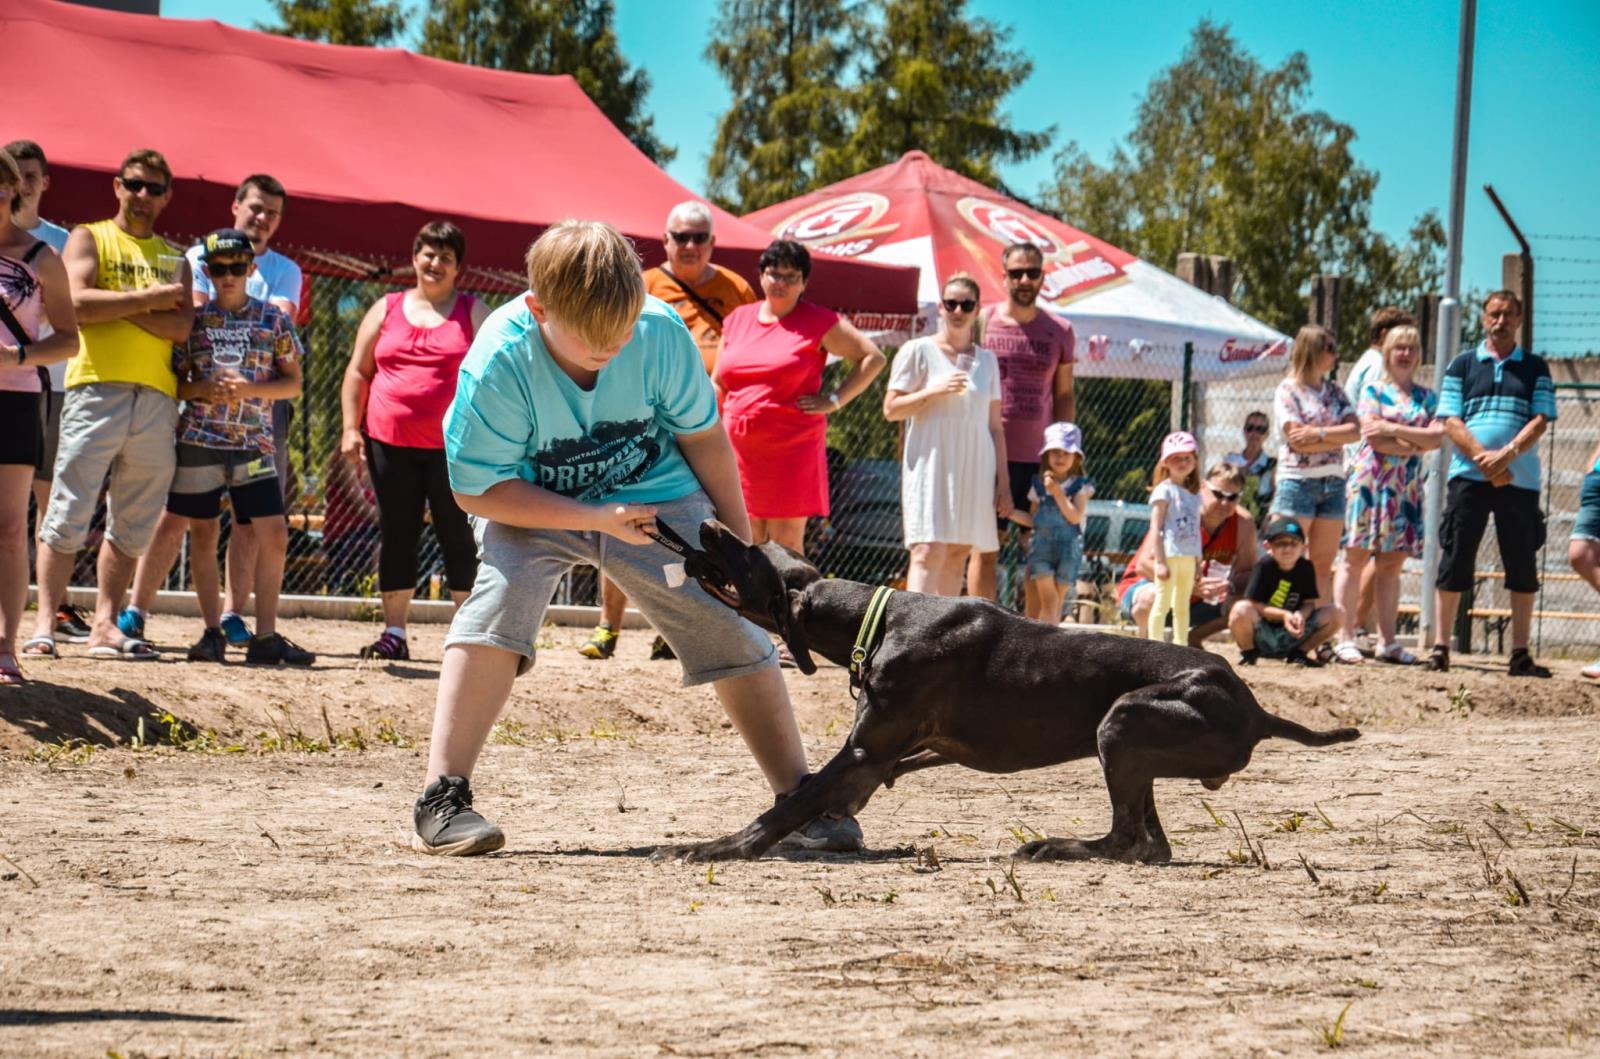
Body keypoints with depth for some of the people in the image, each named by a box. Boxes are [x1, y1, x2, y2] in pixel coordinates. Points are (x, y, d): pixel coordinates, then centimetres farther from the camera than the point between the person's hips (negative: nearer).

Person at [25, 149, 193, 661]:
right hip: (97, 389, -4)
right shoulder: (89, 238, 9)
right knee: (69, 514, -8)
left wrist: (118, 305, -8)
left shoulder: (174, 259, 19)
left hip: (157, 398, 4)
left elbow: (182, 325, 2)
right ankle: (45, 623, -8)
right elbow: (77, 303, -9)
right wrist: (147, 300, -7)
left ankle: (105, 625, 9)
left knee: (134, 523, 4)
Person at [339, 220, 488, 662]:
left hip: (452, 445, -2)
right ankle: (394, 634, 9)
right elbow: (358, 372, 13)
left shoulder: (474, 313, 7)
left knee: (461, 538, -1)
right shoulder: (386, 310, 12)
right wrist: (351, 428, 3)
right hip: (390, 443, 2)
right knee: (397, 537, 5)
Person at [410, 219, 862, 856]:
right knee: (500, 601, -29)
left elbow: (702, 437, -5)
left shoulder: (662, 334, -23)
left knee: (730, 626, -7)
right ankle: (442, 798, -29)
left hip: (651, 496, 3)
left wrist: (738, 539, 5)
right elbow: (476, 489, -22)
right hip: (531, 506, -2)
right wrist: (596, 518, -28)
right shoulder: (498, 364, -29)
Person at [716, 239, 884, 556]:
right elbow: (718, 385, 20)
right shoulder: (738, 319, 14)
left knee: (785, 548, -4)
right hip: (739, 450, 5)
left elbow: (873, 358, 1)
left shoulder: (819, 322, 0)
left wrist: (835, 400, -5)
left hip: (793, 451, -5)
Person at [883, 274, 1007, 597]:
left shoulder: (986, 360, 14)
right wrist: (935, 391, -16)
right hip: (931, 464, -5)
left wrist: (1002, 480, 12)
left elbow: (994, 425, 17)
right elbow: (891, 409, -3)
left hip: (973, 469, 5)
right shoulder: (919, 351, 1)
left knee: (957, 555, 2)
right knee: (929, 551, -16)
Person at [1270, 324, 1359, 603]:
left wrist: (1319, 433, -12)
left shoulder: (1334, 391, 14)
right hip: (1298, 482, -5)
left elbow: (1355, 430, 0)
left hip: (1333, 483, 5)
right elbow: (1297, 440, -12)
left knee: (1323, 564, 5)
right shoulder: (1288, 390, -2)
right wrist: (1336, 438, -6)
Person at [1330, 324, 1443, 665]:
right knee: (1356, 557, -6)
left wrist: (1394, 430, -9)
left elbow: (1438, 437, 0)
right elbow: (1374, 438, -9)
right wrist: (1418, 444, -6)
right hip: (1371, 479, -4)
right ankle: (1345, 639, -7)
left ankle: (1387, 642, 6)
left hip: (1407, 486, 4)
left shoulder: (1426, 397, 16)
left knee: (1392, 563, 4)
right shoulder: (1374, 389, 4)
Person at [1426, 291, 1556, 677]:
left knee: (1523, 567, 1)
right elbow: (1451, 421, 1)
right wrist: (1483, 458, -13)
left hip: (1520, 480, 1)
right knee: (1455, 561, -3)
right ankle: (1440, 646, 0)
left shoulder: (1535, 369, 11)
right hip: (1468, 475, -1)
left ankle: (1520, 653, 5)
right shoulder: (1462, 366, 10)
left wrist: (1507, 454, -15)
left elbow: (1540, 420, 1)